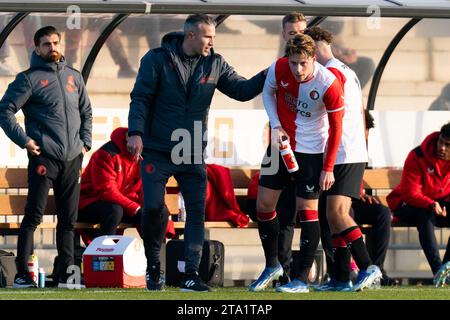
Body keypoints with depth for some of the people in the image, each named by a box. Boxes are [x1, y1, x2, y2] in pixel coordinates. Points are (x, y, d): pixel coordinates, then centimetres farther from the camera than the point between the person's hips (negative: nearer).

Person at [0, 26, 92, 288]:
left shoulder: (74, 77, 15)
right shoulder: (30, 79, -1)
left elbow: (86, 112, 23)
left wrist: (85, 142, 11)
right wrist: (24, 140, -12)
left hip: (73, 158, 5)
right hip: (44, 158, -5)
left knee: (69, 219, 8)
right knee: (34, 216, -8)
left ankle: (67, 274, 12)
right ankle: (22, 274, -7)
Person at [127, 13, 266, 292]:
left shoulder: (214, 64, 4)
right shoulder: (158, 60, -7)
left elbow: (242, 90, 7)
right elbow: (140, 97, -9)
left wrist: (269, 75, -7)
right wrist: (136, 132, -20)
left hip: (193, 154, 3)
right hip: (157, 151, -3)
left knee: (197, 211, -5)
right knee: (153, 207, -7)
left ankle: (191, 274, -1)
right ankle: (153, 268, 13)